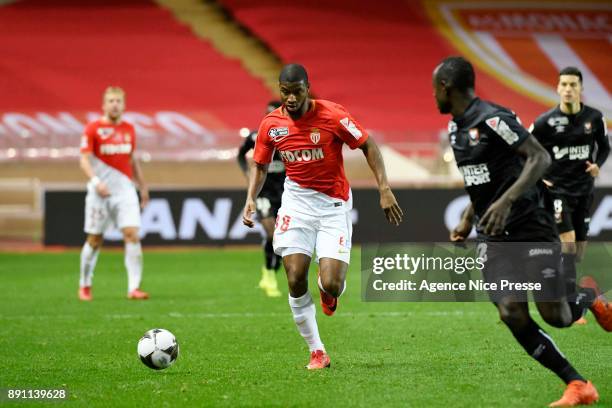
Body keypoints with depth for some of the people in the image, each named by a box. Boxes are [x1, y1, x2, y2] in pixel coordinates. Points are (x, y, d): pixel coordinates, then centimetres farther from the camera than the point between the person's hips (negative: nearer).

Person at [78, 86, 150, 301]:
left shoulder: (129, 129, 11)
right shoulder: (93, 129, -3)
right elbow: (85, 160, -9)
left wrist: (143, 186, 20)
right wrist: (95, 181, -24)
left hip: (125, 189, 3)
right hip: (101, 192, -3)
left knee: (132, 235, -13)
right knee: (95, 240, 5)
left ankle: (134, 287, -15)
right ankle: (85, 286, 23)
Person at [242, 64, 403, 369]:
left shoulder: (332, 116, -14)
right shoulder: (271, 124, -2)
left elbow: (368, 145, -6)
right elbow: (260, 165, 13)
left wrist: (384, 189, -12)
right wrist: (251, 199, -4)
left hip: (333, 204, -3)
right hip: (296, 201, 3)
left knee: (331, 284, -15)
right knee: (296, 281, -9)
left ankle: (328, 290, 26)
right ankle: (317, 353, 6)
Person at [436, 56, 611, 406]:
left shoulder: (492, 119, -16)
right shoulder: (456, 128, 11)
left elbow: (540, 157, -22)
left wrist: (506, 201, -31)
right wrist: (468, 219, 22)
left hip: (530, 226, -7)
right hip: (494, 236, 7)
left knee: (555, 315, -12)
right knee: (513, 315, -11)